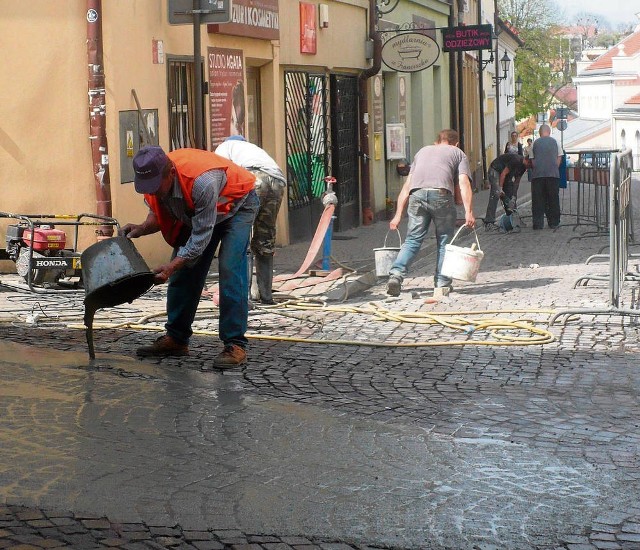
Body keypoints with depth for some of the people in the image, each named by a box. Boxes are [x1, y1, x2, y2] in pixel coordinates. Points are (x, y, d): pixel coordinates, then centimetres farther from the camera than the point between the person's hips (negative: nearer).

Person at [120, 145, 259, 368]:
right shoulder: (152, 178, -22)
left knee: (230, 270, -22)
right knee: (183, 271, 2)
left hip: (236, 205, -7)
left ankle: (235, 345, -20)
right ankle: (176, 339, 13)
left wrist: (171, 266, -40)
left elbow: (202, 235, -36)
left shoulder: (202, 181, -44)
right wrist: (142, 228, -24)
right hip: (195, 212, 7)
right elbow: (159, 215, -3)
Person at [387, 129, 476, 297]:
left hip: (416, 195, 2)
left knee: (412, 239, 8)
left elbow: (406, 187, 28)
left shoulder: (423, 151, 35)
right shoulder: (458, 154, 26)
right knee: (444, 240, 11)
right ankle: (442, 283, 10)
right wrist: (468, 212, -1)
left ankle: (396, 274, -10)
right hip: (441, 194, -2)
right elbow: (464, 184, 7)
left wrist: (398, 215, 26)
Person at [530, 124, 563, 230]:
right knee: (553, 199, 7)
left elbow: (532, 160, 11)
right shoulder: (555, 142, 10)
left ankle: (538, 223, 1)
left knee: (537, 200, 4)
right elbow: (559, 158, 11)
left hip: (537, 174, 0)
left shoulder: (535, 143, 10)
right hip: (553, 173, 0)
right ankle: (553, 223, 9)